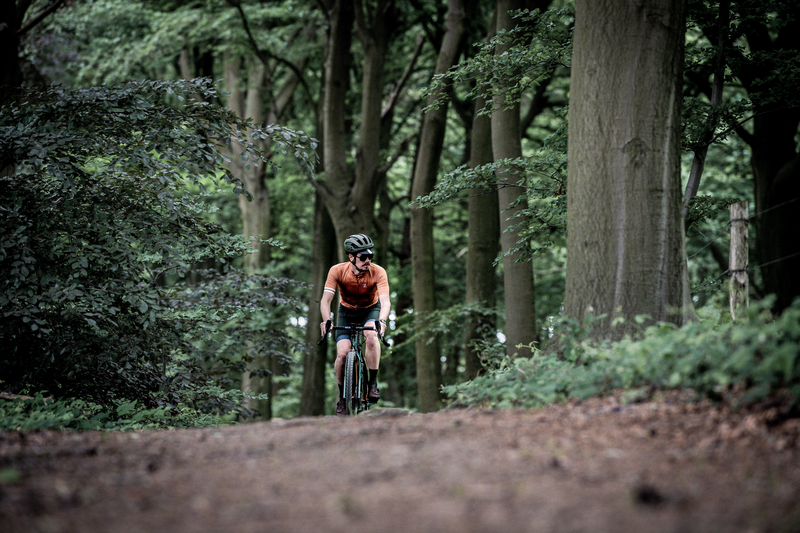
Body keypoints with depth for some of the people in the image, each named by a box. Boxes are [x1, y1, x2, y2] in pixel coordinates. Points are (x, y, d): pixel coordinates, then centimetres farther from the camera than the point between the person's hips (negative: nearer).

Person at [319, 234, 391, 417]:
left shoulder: (378, 272, -27)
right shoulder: (337, 271, -25)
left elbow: (385, 301, -37)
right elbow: (326, 299, -29)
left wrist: (382, 321, -57)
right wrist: (326, 321, -48)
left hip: (370, 310, -1)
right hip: (347, 311, 1)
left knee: (371, 335, -34)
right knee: (342, 354, -17)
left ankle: (373, 383, -22)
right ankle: (342, 397, 4)